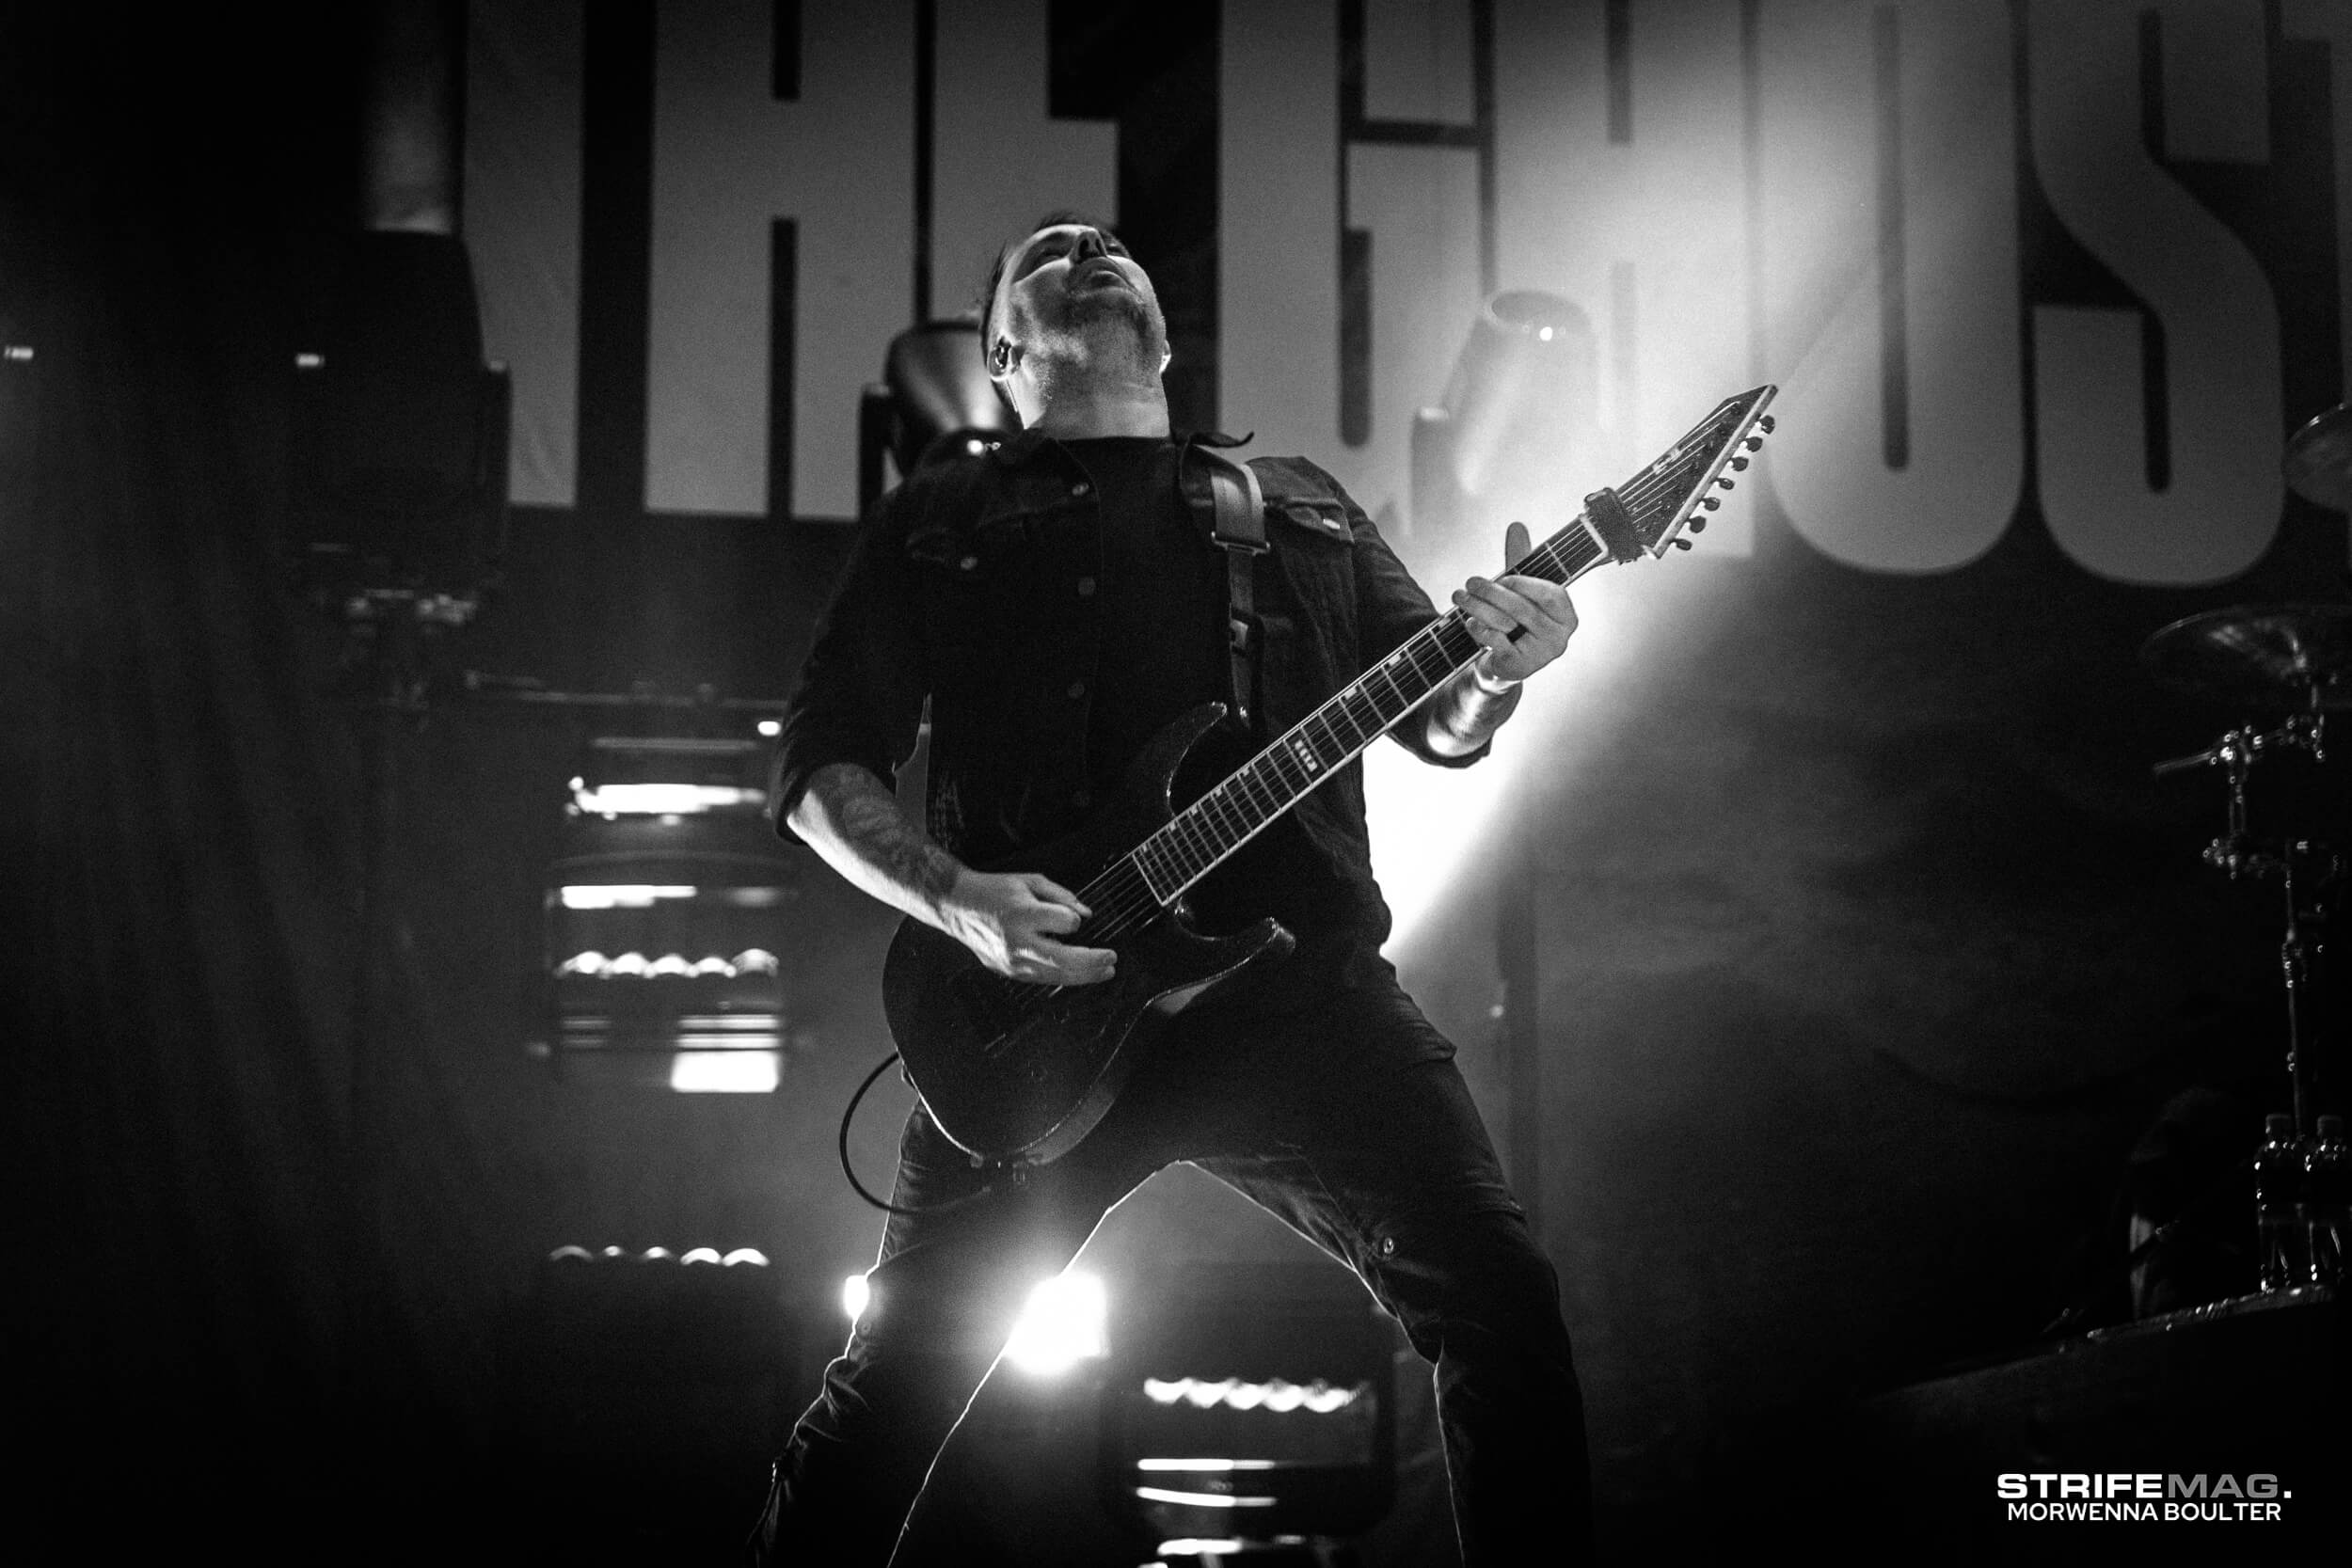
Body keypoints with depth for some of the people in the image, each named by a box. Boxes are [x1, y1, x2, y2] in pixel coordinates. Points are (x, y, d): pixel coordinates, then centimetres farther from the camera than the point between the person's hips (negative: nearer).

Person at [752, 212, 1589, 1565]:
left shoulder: (1300, 507, 23)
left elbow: (1441, 721, 18)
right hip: (1041, 1004, -2)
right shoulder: (937, 524, 14)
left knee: (1500, 1300, -12)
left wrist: (1498, 664, -6)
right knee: (904, 1366, -3)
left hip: (1303, 986, 2)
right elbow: (821, 766, 8)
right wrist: (955, 900, -11)